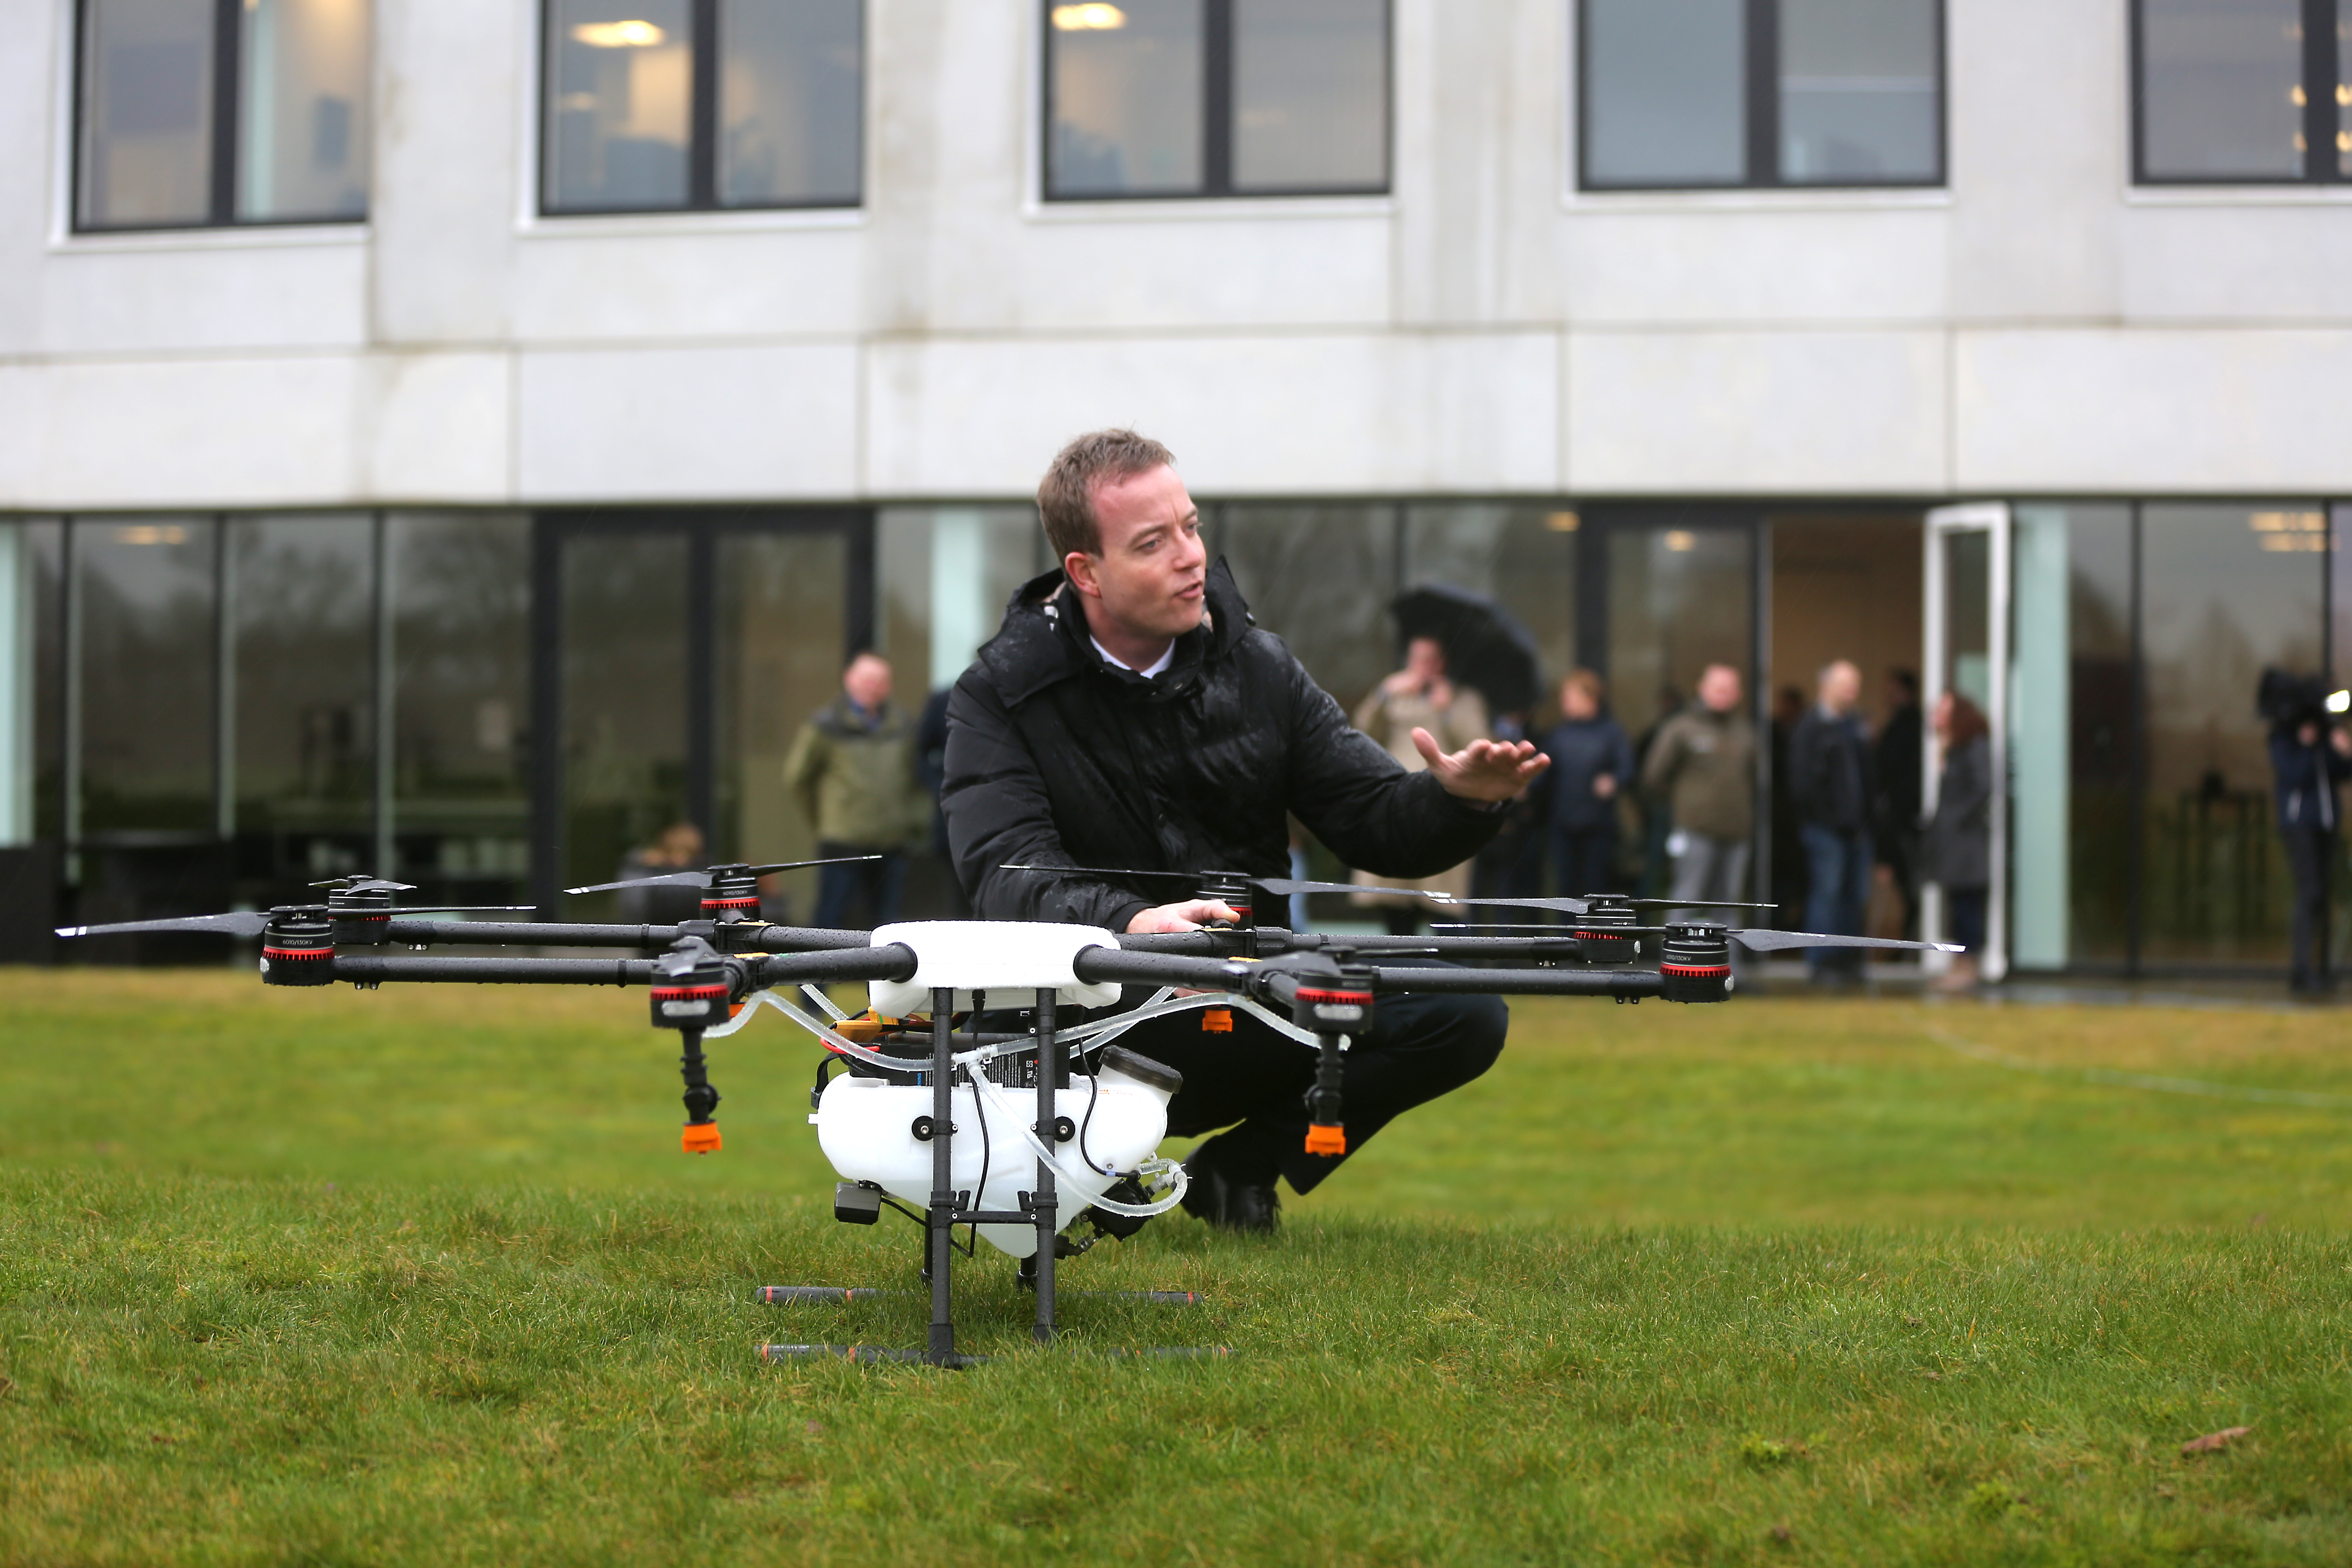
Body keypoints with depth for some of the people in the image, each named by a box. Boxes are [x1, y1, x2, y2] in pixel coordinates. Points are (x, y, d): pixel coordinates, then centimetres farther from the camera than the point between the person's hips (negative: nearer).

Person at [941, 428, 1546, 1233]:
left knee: (1464, 1010, -15)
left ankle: (1243, 1164, 5)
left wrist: (1458, 800, -20)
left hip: (1251, 1021, 4)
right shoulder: (999, 699, -5)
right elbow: (1008, 872, -21)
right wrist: (1128, 923, -41)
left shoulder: (1258, 668, 7)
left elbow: (1376, 821, 5)